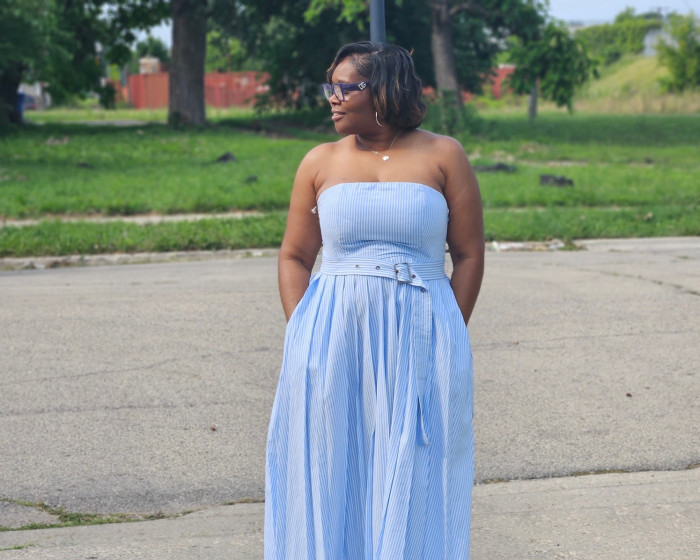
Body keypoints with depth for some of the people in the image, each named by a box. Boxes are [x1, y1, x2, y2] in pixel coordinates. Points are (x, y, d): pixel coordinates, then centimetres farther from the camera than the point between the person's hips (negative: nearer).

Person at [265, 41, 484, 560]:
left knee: (412, 477, 2)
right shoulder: (321, 162, 8)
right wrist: (304, 335, -1)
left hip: (418, 340, -2)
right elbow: (295, 258, 11)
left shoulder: (443, 156, 2)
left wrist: (445, 339, -3)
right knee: (329, 471, 4)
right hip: (333, 339, 2)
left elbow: (469, 255, 3)